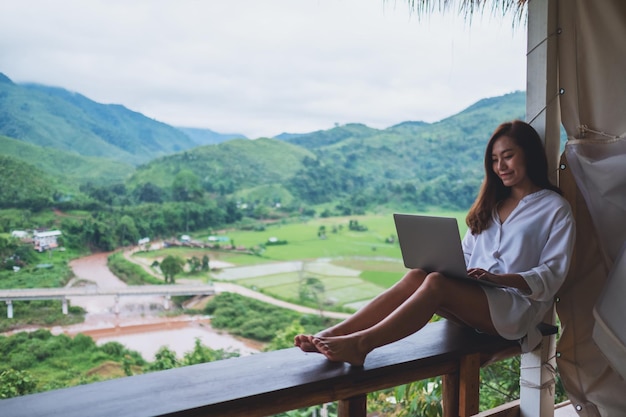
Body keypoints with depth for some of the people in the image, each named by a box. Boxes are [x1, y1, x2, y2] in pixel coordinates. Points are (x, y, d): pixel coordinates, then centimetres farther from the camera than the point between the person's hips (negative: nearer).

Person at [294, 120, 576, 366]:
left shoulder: (555, 208, 4)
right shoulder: (491, 203, 22)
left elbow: (551, 276, -5)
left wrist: (497, 277, -20)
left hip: (518, 306, -5)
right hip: (474, 295, 5)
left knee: (436, 283, -33)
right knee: (417, 275, -27)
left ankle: (360, 344, -43)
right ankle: (332, 335, -37)